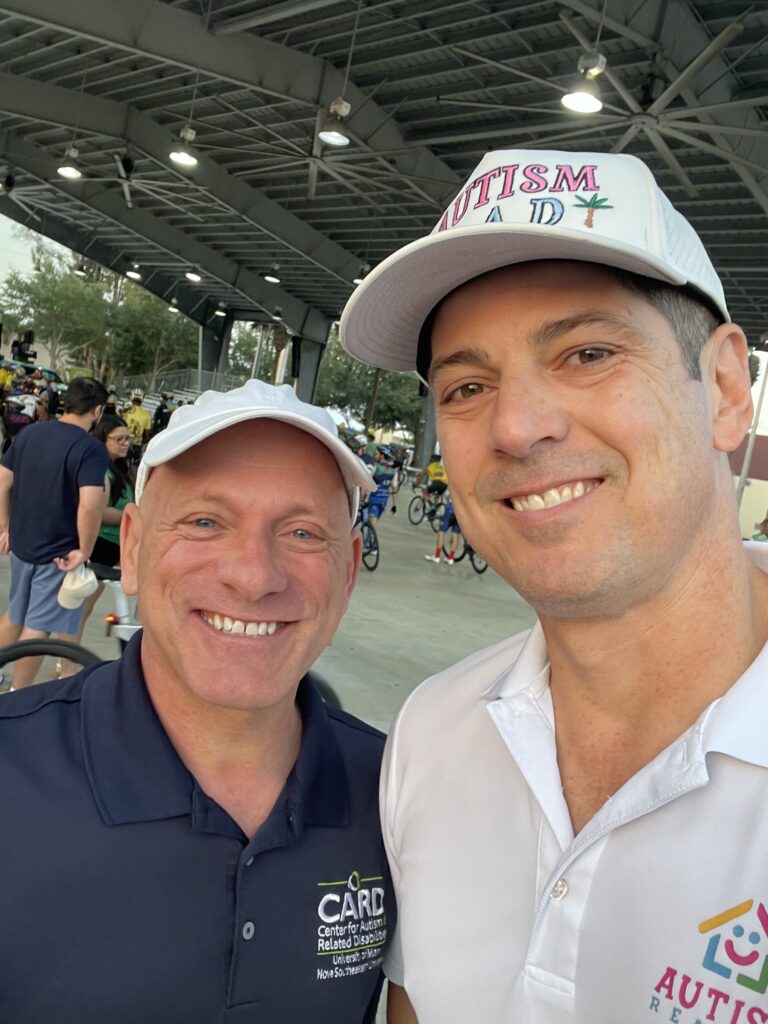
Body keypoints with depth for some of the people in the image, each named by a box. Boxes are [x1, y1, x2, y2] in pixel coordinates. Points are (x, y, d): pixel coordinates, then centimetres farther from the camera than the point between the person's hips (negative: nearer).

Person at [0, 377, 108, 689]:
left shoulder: (29, 433, 2)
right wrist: (84, 551, -17)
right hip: (59, 553, -6)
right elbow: (90, 507, -29)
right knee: (37, 627, 6)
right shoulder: (91, 448, -19)